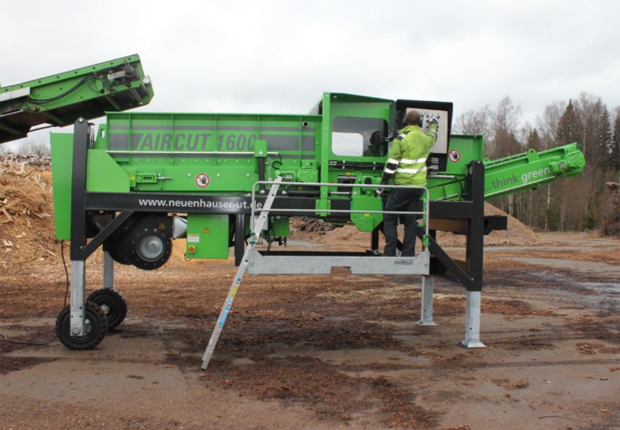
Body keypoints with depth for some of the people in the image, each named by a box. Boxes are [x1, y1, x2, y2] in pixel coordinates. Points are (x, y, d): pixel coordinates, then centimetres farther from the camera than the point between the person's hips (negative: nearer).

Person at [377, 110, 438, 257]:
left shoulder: (401, 139, -10)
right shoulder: (425, 139, 9)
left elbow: (391, 165, -12)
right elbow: (433, 136, 36)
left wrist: (382, 185, -6)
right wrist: (434, 125, 57)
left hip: (403, 185, -6)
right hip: (419, 185, 6)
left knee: (389, 218, 2)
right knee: (410, 220, 11)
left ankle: (390, 254, -4)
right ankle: (408, 254, 12)